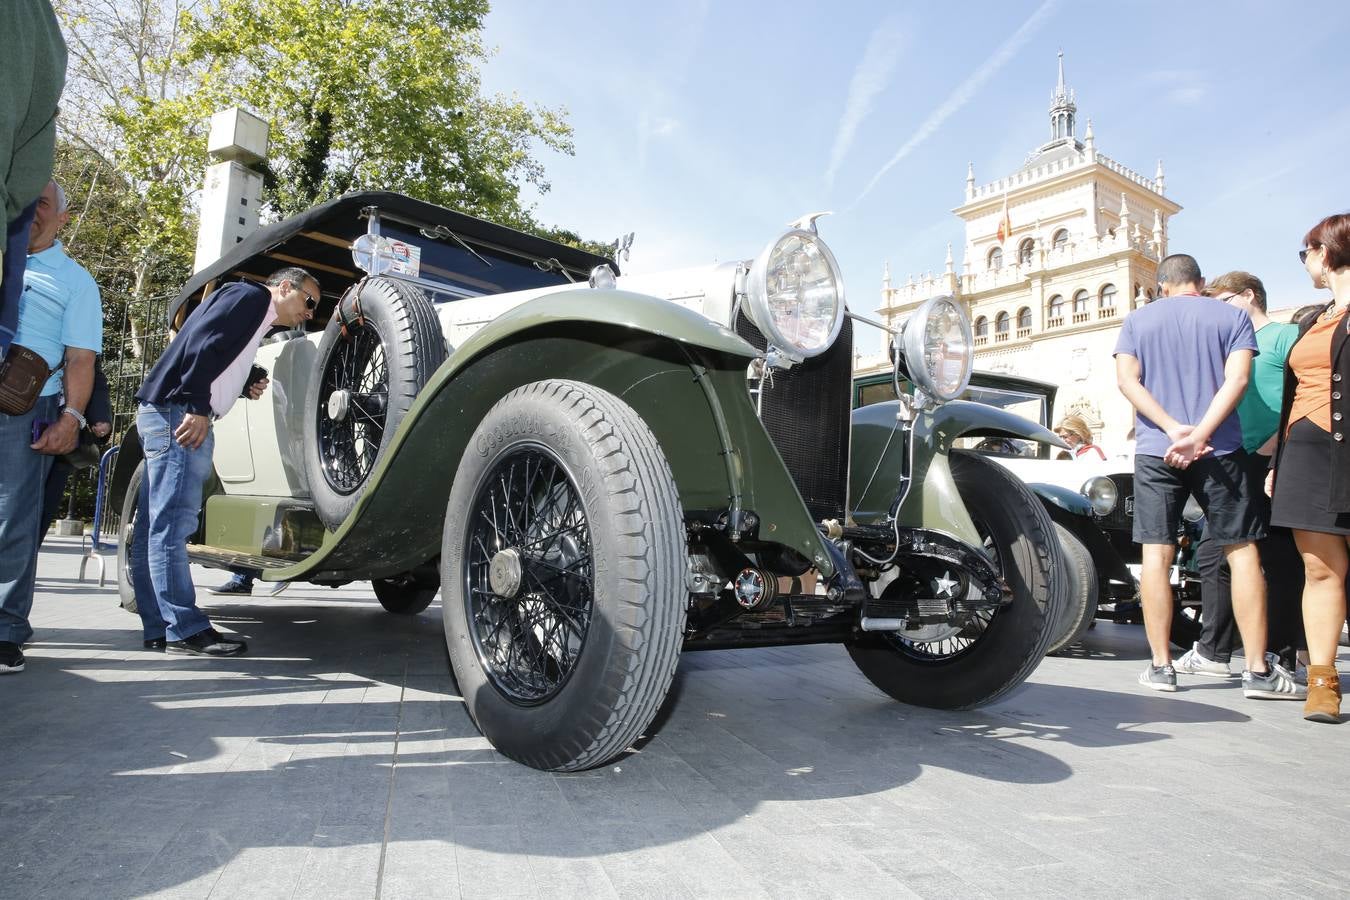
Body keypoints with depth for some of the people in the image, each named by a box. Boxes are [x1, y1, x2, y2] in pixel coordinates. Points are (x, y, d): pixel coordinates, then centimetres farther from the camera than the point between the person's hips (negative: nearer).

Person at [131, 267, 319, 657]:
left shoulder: (257, 317, 26)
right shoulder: (251, 295, -3)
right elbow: (202, 343, -17)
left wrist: (245, 388, 7)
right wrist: (197, 407, -22)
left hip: (167, 415, 10)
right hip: (178, 413, -10)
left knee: (156, 524, 7)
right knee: (172, 523, -11)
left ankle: (159, 627, 12)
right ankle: (185, 628, -12)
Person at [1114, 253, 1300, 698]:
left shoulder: (1137, 321, 9)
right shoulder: (1233, 317, 7)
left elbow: (1127, 379, -3)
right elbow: (1237, 379, -7)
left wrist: (1173, 429, -11)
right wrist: (1198, 437, -16)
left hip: (1155, 451, 1)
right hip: (1220, 451, 0)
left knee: (1156, 554, 2)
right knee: (1242, 552, 5)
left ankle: (1160, 665, 3)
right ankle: (1258, 670, 5)